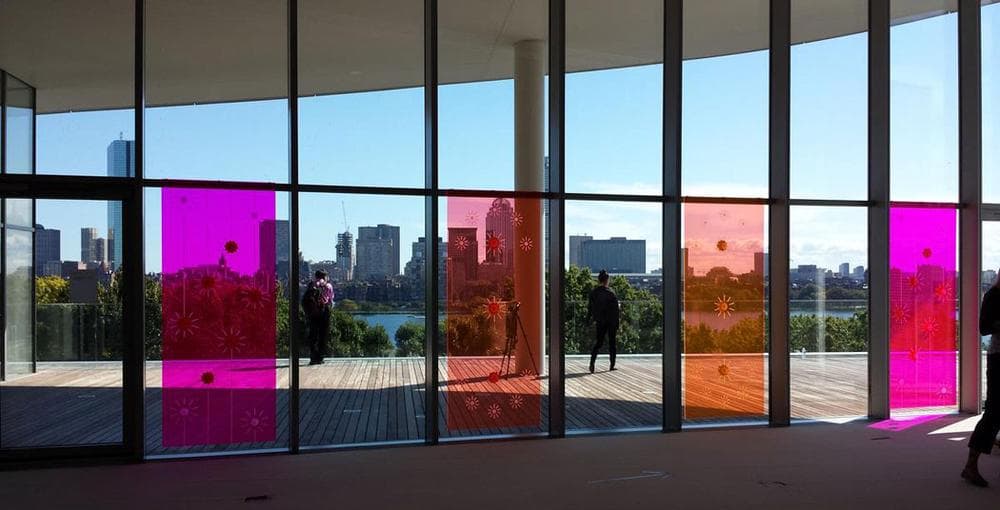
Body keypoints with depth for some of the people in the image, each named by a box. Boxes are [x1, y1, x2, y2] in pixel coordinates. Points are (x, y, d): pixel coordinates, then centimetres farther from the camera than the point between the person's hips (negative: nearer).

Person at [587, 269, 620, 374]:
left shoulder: (594, 292, -1)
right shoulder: (610, 292, -13)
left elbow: (590, 307, 4)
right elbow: (615, 309, -11)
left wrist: (588, 320, 12)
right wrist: (617, 322, -4)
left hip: (600, 321, 4)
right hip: (611, 321, -3)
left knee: (598, 342, 10)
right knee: (612, 342, 9)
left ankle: (592, 362, -9)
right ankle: (612, 365, 13)